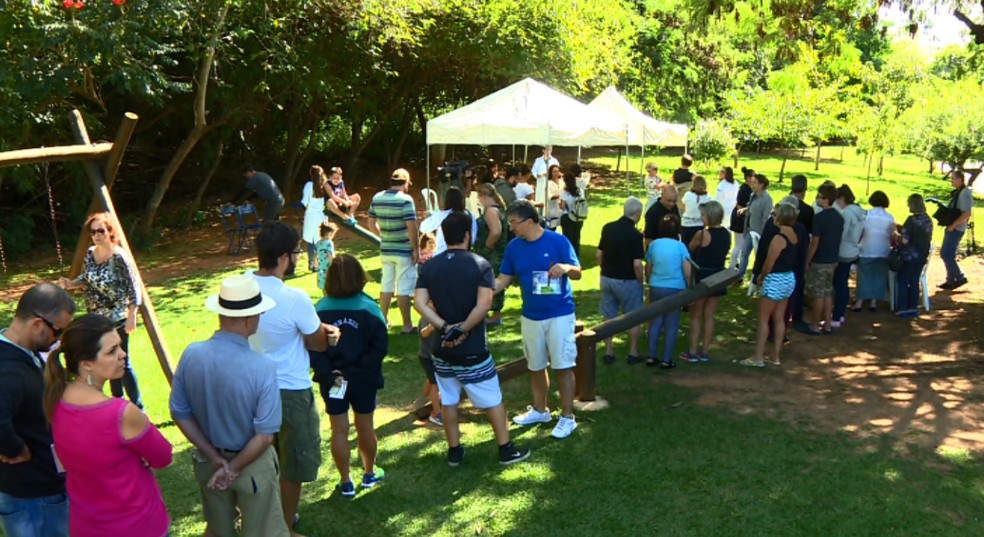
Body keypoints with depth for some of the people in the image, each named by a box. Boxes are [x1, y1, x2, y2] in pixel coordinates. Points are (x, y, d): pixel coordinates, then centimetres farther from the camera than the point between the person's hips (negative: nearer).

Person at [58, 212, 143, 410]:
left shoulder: (119, 257, -17)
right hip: (96, 319, 8)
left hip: (117, 319, -7)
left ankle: (137, 407, 1)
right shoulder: (90, 254, 4)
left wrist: (131, 316, -20)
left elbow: (133, 288, -17)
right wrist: (70, 284, -4)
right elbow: (86, 279, 16)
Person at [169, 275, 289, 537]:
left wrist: (215, 457, -5)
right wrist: (233, 468, -12)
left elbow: (180, 413, -7)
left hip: (207, 461, 4)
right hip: (252, 464, -4)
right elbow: (265, 435, -25)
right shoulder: (262, 367, -29)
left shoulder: (191, 355, -16)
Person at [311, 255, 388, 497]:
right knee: (365, 427, 17)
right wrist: (363, 370, -8)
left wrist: (328, 374, -12)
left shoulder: (319, 309, -9)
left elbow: (313, 349, -13)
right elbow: (380, 347, -14)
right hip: (364, 379, 0)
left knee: (339, 430, 11)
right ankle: (370, 473, 35)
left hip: (332, 380, 0)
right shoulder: (369, 308, -11)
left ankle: (346, 482, 21)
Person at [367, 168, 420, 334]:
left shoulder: (377, 198, 3)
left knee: (386, 285, 16)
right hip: (404, 250, -6)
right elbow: (411, 227, -20)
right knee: (403, 289, 0)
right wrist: (416, 249, -11)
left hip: (385, 249, 6)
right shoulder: (405, 199, -15)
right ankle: (407, 325, 7)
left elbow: (372, 224, 11)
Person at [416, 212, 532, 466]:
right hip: (473, 349, -4)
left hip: (443, 348, 4)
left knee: (448, 399, 16)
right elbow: (484, 304, -23)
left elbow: (420, 303, -10)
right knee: (493, 399, 10)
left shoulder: (430, 266, 0)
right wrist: (462, 329, -16)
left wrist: (445, 327, -14)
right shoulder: (480, 264, -11)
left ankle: (454, 451, 25)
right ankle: (506, 450, 18)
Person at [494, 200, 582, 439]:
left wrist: (567, 268, -32)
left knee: (563, 366, 0)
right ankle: (540, 410, 35)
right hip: (530, 316, 5)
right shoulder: (514, 246, 0)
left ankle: (567, 417, 13)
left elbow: (578, 273, -9)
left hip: (559, 314, -5)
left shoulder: (558, 241, -13)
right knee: (535, 366, 17)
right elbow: (503, 279, 4)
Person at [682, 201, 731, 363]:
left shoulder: (702, 234, -17)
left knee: (696, 316, 7)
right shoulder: (727, 235, 1)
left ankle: (693, 352, 10)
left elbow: (689, 249, 0)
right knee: (709, 316, 13)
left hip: (701, 277, -5)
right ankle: (704, 352, 19)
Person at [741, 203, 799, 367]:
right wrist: (764, 276, 9)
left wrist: (760, 278, 0)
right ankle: (775, 356, 20)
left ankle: (758, 357, 5)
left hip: (775, 280, -9)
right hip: (789, 279, 9)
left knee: (763, 319, 1)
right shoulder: (794, 236, 5)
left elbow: (769, 264, -17)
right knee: (779, 319, 14)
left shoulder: (778, 238, -21)